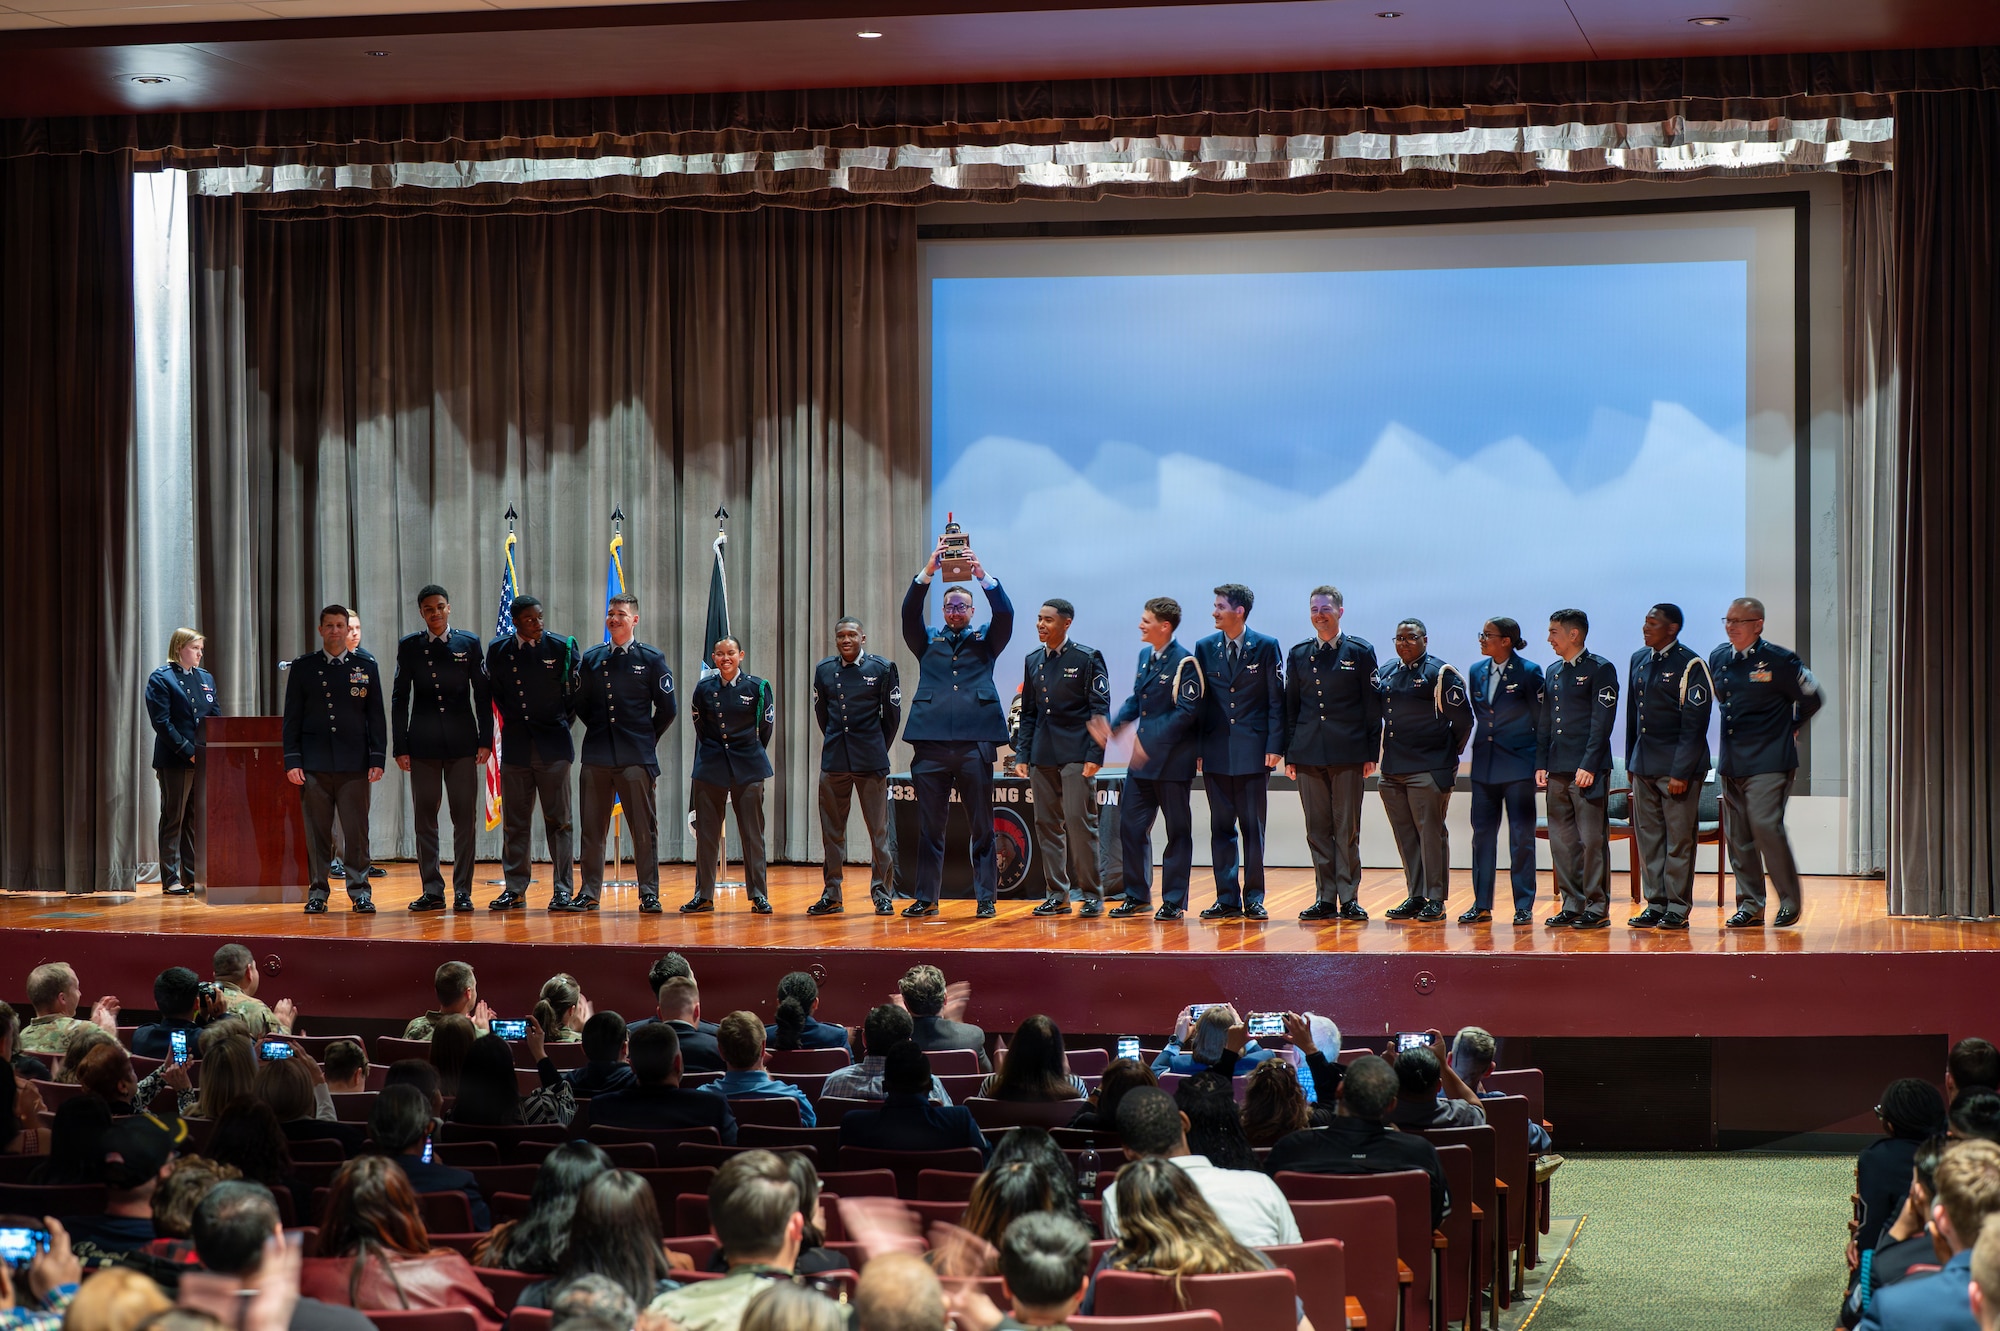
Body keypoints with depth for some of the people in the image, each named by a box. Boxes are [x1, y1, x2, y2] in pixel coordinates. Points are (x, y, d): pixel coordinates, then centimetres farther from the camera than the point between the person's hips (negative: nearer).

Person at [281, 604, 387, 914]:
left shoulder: (366, 667, 8)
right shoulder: (302, 668, 8)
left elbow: (376, 716, 8)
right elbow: (292, 717, 7)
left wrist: (377, 759, 0)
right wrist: (292, 761, -2)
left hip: (354, 764, 0)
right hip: (315, 764, 0)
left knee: (356, 831, -1)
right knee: (317, 831, 1)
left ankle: (360, 891, 5)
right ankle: (317, 892, 7)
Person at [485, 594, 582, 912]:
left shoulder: (562, 647, -4)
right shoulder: (498, 651, 2)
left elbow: (576, 692, 6)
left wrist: (561, 720, 8)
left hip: (553, 745, -2)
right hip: (515, 745, 2)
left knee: (558, 820, 0)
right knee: (513, 821, 5)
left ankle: (562, 889, 3)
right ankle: (515, 890, 11)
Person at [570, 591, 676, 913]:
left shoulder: (651, 658, 2)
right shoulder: (592, 658, 10)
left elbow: (668, 708, 5)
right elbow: (581, 704, 18)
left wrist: (646, 739, 7)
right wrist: (599, 732, 12)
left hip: (636, 757, -3)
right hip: (597, 755, 3)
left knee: (644, 829, -1)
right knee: (592, 828, 5)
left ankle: (649, 894, 5)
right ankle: (589, 893, 12)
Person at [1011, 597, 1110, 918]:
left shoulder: (1087, 658, -3)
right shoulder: (1033, 661, 13)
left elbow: (1099, 710, -5)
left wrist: (1094, 756, -12)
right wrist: (1022, 755, 9)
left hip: (1076, 755, -5)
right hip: (1042, 757, 6)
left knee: (1079, 822, -9)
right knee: (1047, 824, 5)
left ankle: (1092, 894, -1)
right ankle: (1056, 894, 11)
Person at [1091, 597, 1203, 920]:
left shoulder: (1184, 663, -14)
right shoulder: (1145, 656, 12)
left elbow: (1186, 712, -19)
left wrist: (1151, 743, -24)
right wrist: (1112, 724, -1)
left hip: (1172, 760, -8)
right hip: (1142, 760, 8)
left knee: (1178, 831, 3)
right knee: (1131, 826, 7)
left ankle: (1174, 901, 10)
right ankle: (1137, 897, 16)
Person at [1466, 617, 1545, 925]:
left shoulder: (1528, 672, -8)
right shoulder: (1477, 671, 7)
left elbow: (1541, 719, -4)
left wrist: (1541, 761, -5)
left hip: (1518, 764, -5)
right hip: (1484, 765, 5)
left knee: (1521, 836, 1)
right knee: (1482, 834, 7)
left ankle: (1524, 906, 7)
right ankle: (1482, 905, 13)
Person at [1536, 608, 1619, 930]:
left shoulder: (1600, 669, -5)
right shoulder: (1553, 671, 17)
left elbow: (1602, 722, -10)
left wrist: (1589, 766, -16)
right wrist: (1541, 765, 10)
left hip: (1588, 770, -7)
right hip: (1558, 770, 7)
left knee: (1592, 840, -5)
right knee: (1562, 841, 7)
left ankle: (1597, 908, -1)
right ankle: (1573, 905, 14)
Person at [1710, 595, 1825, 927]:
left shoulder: (1779, 660, -8)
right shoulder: (1718, 658, 9)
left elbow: (1812, 698, 0)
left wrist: (1790, 727, 9)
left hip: (1769, 760, -6)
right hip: (1732, 760, 6)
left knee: (1765, 825, -16)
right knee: (1737, 835, 6)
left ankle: (1790, 900, -2)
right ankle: (1750, 905, 14)